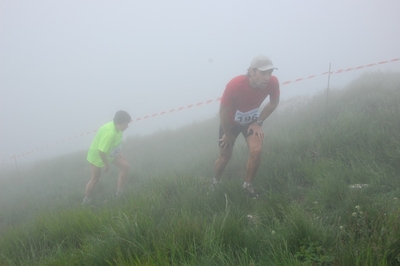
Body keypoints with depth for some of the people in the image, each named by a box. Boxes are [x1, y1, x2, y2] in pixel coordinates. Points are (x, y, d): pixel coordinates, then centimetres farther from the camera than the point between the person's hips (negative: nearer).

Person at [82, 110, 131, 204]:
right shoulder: (109, 133, -40)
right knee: (95, 179, 7)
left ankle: (119, 192, 7)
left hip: (110, 153, 8)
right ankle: (86, 199, 31)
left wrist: (119, 152, 12)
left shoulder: (117, 128, -14)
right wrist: (106, 164, -23)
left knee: (125, 166, -3)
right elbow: (101, 151, -36)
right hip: (97, 156, -8)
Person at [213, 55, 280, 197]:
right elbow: (223, 111, -25)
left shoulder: (273, 82, -29)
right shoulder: (235, 85, -39)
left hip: (251, 120, 2)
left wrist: (259, 122, -9)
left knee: (256, 151, -16)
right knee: (225, 156, 8)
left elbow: (274, 103, -7)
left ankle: (248, 185, 9)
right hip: (231, 122, -2)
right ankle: (215, 183, 38)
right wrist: (228, 134, -12)